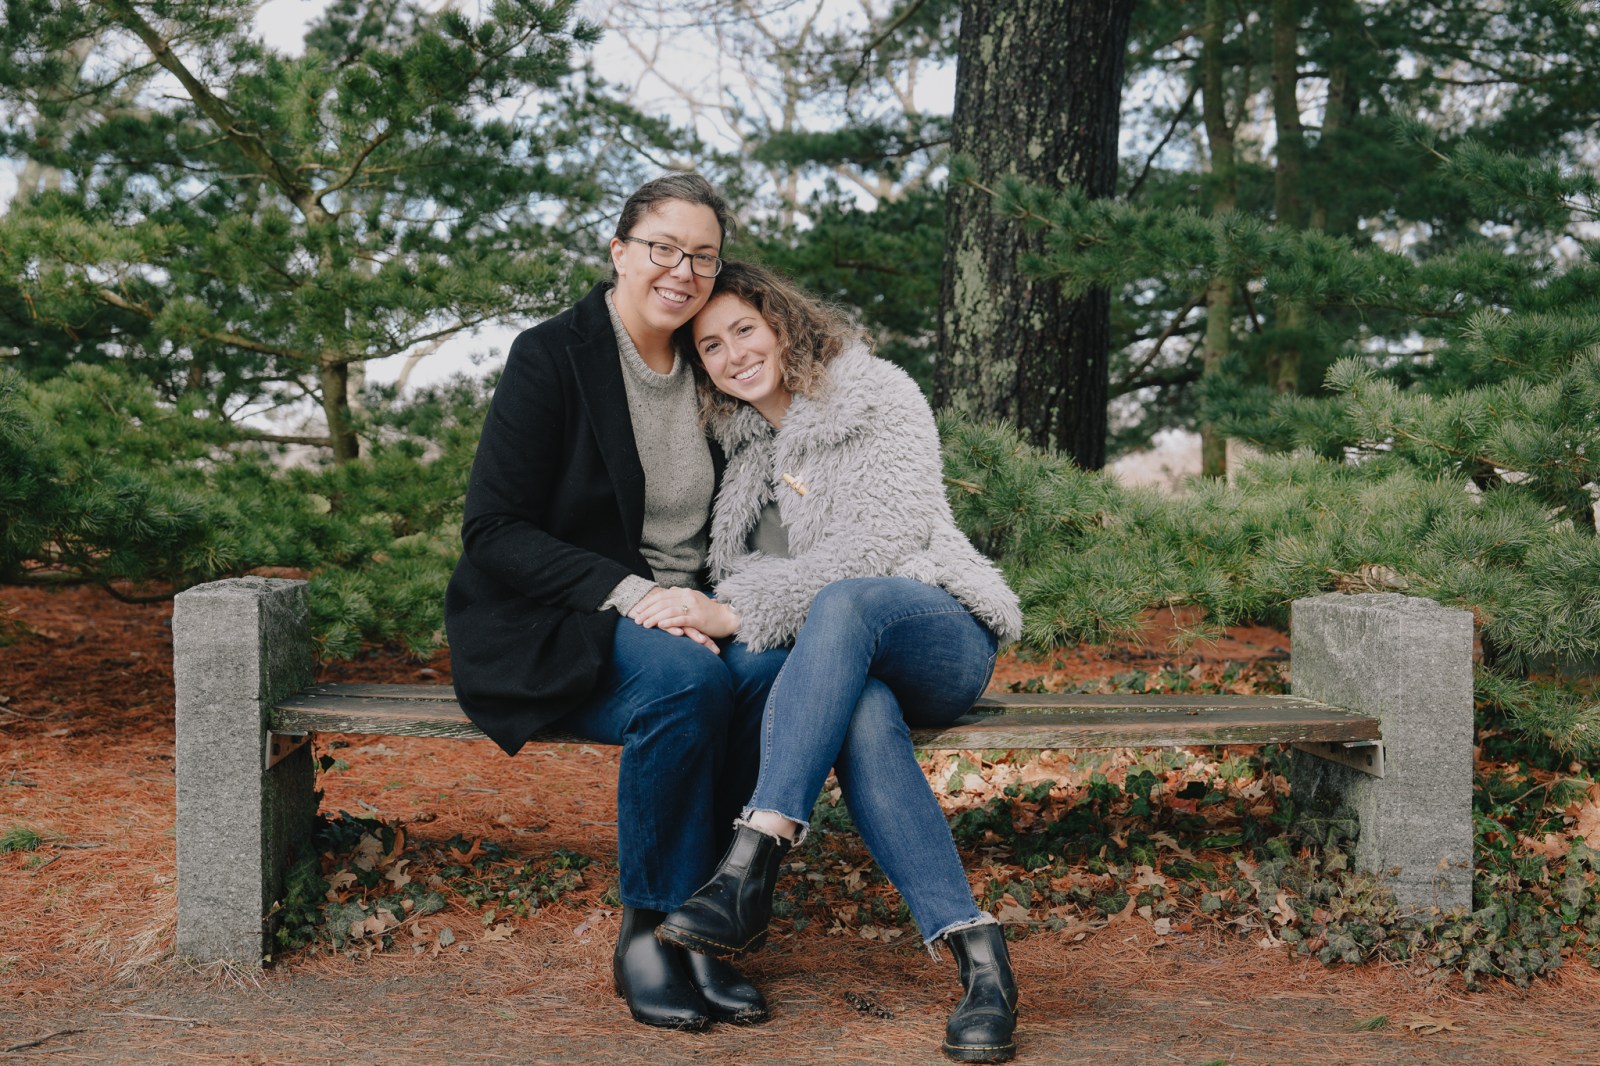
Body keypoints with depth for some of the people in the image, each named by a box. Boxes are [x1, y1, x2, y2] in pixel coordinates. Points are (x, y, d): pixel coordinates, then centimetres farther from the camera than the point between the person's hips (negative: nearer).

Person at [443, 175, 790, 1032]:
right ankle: (647, 931, -17)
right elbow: (493, 530, -12)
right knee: (688, 680, -35)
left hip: (681, 617, 5)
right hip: (559, 631, -5)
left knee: (771, 670, -27)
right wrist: (630, 591, -22)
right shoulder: (553, 357, -7)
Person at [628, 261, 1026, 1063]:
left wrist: (736, 613, -20)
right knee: (859, 712, -36)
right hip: (849, 664, 3)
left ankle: (750, 871, -46)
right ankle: (973, 948, -41)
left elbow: (873, 547, -14)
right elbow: (745, 573, 14)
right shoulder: (740, 442, 16)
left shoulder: (879, 398, -2)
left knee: (844, 604, -38)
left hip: (940, 638, -3)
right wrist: (701, 612, -11)